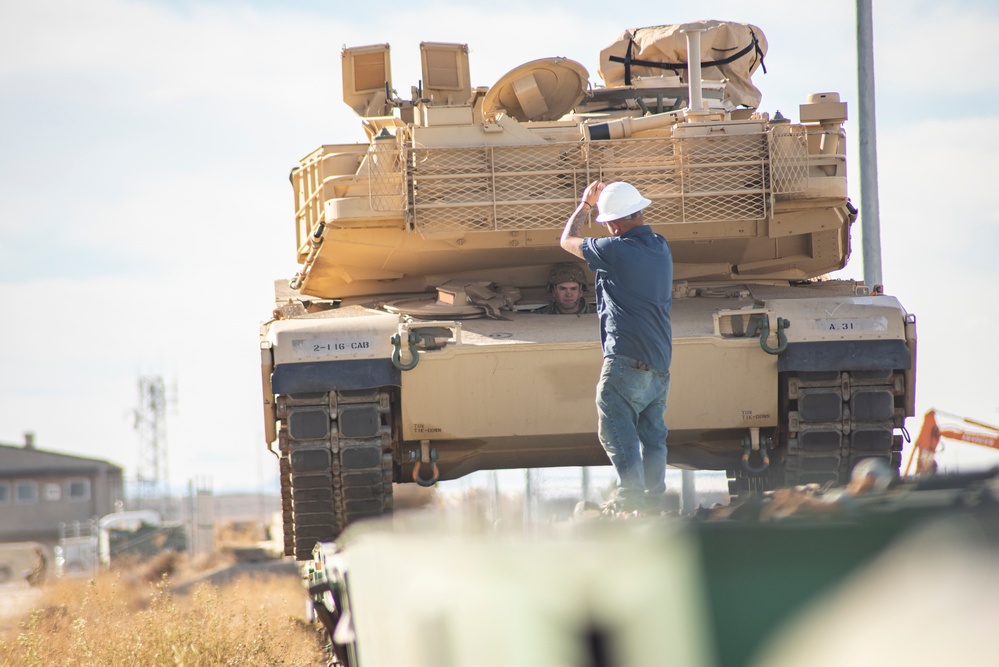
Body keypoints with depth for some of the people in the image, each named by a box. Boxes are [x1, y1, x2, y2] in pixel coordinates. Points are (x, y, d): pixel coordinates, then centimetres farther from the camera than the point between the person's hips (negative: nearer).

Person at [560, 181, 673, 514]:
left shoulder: (616, 251, -11)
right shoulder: (661, 247, 10)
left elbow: (568, 241, 6)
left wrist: (584, 205, 21)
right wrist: (609, 197, 31)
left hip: (627, 361, -8)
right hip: (660, 365, 8)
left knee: (617, 432, -8)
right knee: (653, 436, 11)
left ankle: (632, 497, -17)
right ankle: (654, 499, 9)